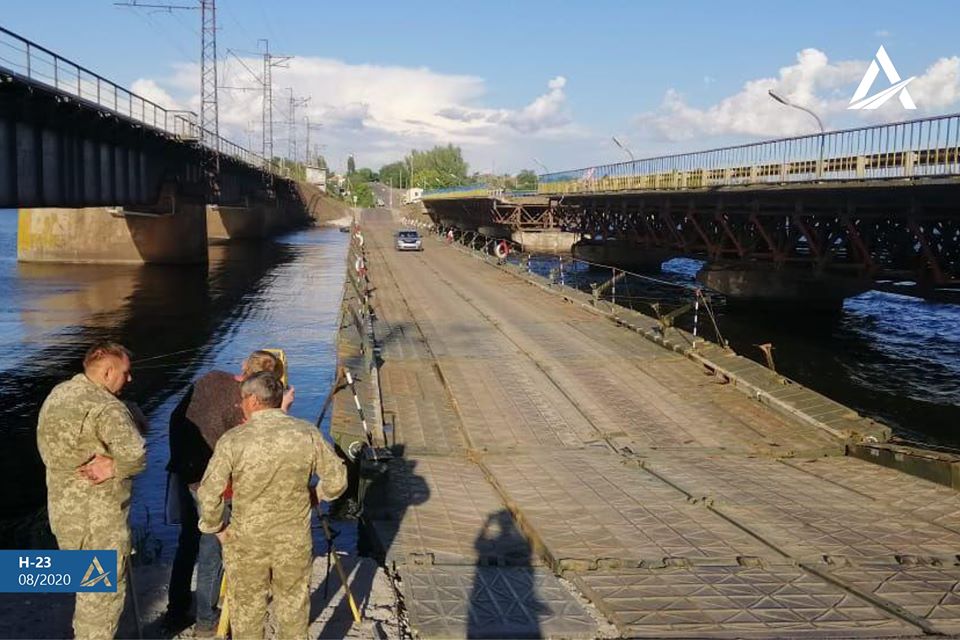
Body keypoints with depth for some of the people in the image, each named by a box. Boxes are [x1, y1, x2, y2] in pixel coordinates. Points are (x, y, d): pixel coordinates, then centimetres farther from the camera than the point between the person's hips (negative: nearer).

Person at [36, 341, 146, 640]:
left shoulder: (57, 394, 7)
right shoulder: (106, 407, -22)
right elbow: (136, 455, -31)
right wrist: (113, 467, -12)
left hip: (63, 510, 9)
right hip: (98, 517, -9)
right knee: (105, 590, 5)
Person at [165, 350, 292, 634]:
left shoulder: (210, 378, 0)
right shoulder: (244, 405, -21)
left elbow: (176, 418, 8)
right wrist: (280, 410, -9)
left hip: (181, 472, 7)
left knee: (187, 541, 22)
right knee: (213, 550, 10)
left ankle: (175, 612, 32)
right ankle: (206, 620, 23)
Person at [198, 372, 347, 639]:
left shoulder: (232, 440, -14)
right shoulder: (307, 434, -8)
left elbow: (209, 494, -11)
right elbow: (336, 480, -3)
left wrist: (215, 527, 5)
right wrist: (316, 496, 15)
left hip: (246, 542, -1)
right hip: (295, 540, 2)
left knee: (246, 608, 17)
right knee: (293, 607, 17)